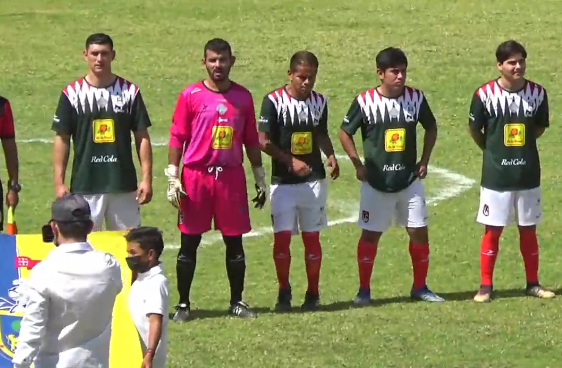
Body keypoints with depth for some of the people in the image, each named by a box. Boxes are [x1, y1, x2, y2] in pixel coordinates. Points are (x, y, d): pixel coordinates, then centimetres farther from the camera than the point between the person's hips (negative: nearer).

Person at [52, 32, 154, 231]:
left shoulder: (130, 91, 4)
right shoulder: (72, 93, 1)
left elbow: (142, 137, 6)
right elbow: (62, 140, 3)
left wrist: (147, 178, -2)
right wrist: (59, 183, -3)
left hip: (123, 185, 1)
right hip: (85, 186, -1)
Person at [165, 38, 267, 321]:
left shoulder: (243, 97, 7)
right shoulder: (191, 95, -1)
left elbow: (251, 141, 14)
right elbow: (177, 138, -1)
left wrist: (260, 180, 13)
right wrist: (173, 178, -7)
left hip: (232, 178, 2)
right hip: (196, 177, -2)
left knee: (234, 241, 6)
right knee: (189, 242, 1)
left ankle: (237, 302, 16)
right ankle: (183, 304, 7)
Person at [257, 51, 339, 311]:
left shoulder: (319, 102, 6)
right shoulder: (274, 101, -8)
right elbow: (264, 142, -9)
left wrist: (330, 156, 1)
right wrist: (291, 161, -18)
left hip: (314, 180, 3)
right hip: (283, 182, -3)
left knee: (311, 237, 6)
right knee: (282, 236, -6)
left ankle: (313, 293, 16)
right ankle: (284, 291, 10)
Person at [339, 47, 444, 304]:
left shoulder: (416, 98, -2)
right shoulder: (365, 101, -10)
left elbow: (431, 127, 14)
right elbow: (345, 133, 1)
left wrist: (424, 161, 7)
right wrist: (358, 164, -5)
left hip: (410, 180, 2)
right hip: (376, 183, -2)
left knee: (419, 232, 1)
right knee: (370, 234, 3)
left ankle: (420, 287, 14)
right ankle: (364, 290, 11)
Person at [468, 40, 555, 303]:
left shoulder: (538, 93, -3)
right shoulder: (485, 94, -11)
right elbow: (474, 129, 3)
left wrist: (521, 144, 9)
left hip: (528, 174, 3)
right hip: (496, 175, -2)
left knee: (528, 230, 10)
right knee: (492, 231, 2)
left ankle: (533, 283, 20)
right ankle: (486, 286, 9)